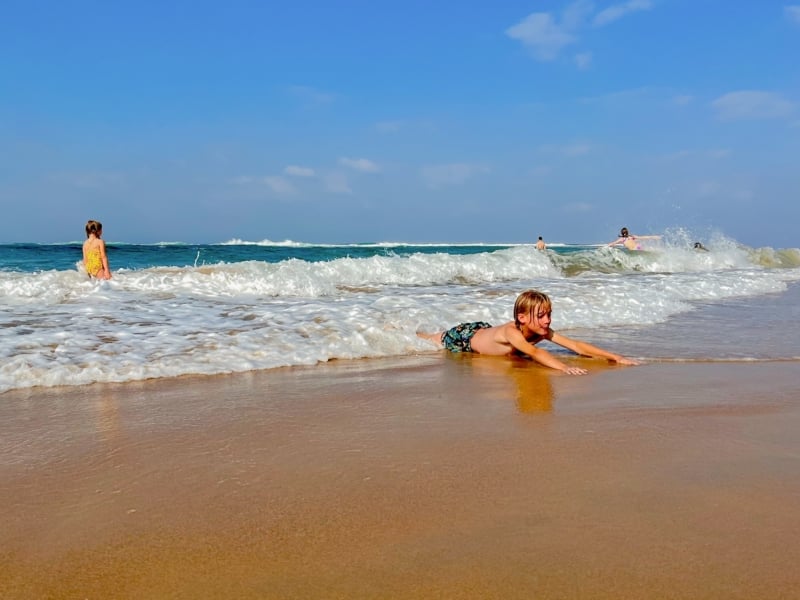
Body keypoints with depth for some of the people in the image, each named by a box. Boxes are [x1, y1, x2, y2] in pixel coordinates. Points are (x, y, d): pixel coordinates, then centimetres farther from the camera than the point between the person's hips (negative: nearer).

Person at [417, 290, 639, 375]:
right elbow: (533, 352, -63)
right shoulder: (510, 332, -46)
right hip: (465, 337, -5)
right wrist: (565, 368, -77)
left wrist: (615, 357, -44)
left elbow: (576, 346, -35)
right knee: (433, 342, 22)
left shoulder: (543, 331, -29)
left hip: (484, 330, 5)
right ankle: (416, 332, 50)